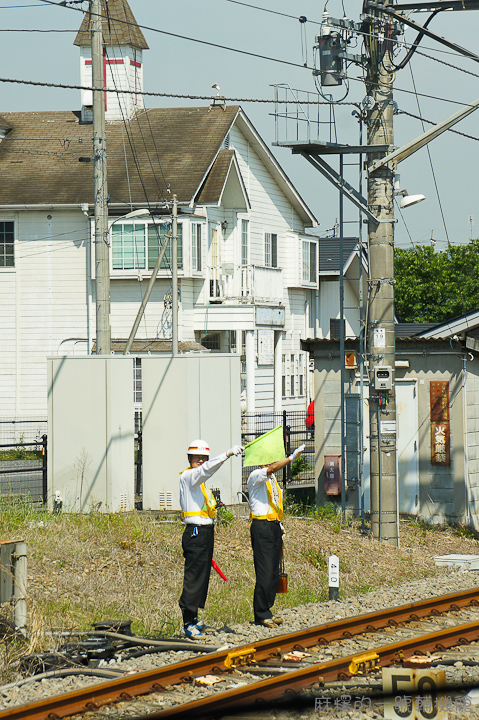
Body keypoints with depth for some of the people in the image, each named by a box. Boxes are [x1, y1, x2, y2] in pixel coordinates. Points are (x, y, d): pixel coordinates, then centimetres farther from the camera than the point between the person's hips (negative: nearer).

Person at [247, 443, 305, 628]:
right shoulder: (256, 476, -6)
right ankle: (261, 614, -5)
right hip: (261, 527, -8)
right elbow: (271, 469, -27)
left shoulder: (272, 480, 20)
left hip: (274, 527, 8)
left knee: (274, 572, 8)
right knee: (265, 572, -10)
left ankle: (266, 611, 14)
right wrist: (292, 458, -29)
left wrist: (279, 524, 17)